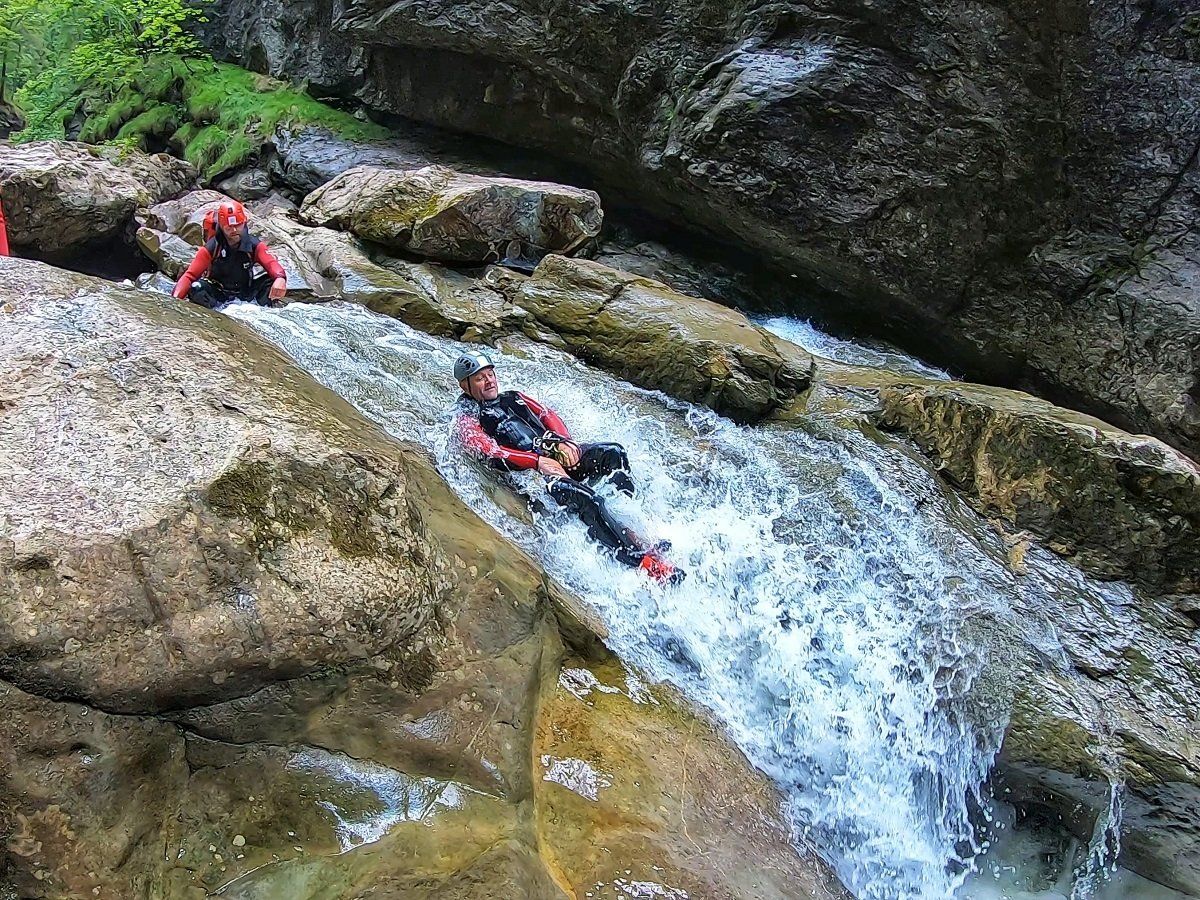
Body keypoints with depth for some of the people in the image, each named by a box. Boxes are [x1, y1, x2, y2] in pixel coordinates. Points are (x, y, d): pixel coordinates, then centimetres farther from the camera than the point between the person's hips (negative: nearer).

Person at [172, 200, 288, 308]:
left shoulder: (254, 245, -8)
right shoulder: (210, 248, -13)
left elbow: (271, 264, -24)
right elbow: (190, 275, -16)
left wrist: (280, 278, -50)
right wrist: (176, 298, -35)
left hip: (246, 293, 2)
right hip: (218, 296, -1)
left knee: (271, 281, -24)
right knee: (196, 288, -31)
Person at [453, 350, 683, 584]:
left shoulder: (513, 398, 29)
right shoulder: (467, 419, 10)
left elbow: (548, 415, 21)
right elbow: (491, 452, -7)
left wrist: (564, 441, -1)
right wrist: (538, 461, -18)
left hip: (558, 454, 7)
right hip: (528, 470, -6)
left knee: (613, 453, -21)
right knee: (587, 500, -32)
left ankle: (627, 518, -28)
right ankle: (643, 560, -37)